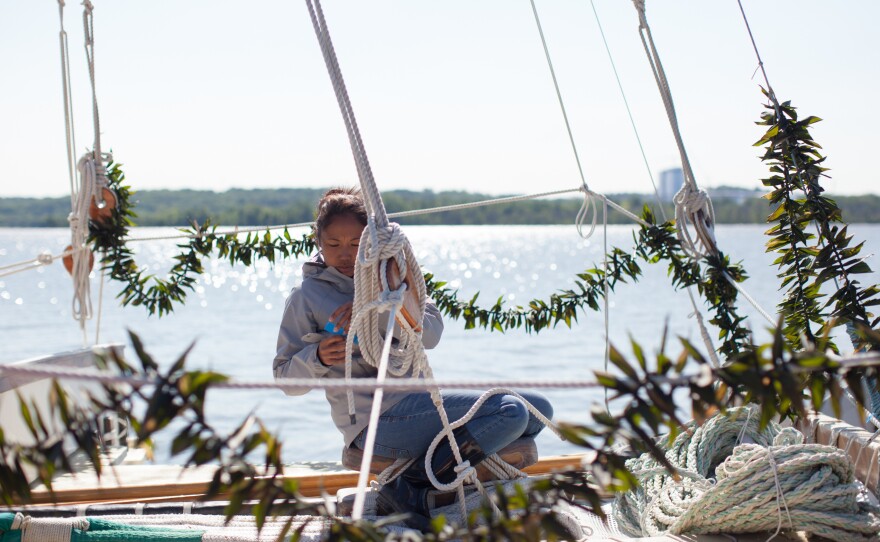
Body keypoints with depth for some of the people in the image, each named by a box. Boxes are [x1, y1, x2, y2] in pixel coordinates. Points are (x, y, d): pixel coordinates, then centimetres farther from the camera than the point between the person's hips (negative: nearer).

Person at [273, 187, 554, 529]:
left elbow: (431, 332, -1)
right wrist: (318, 357, -22)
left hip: (419, 401, 8)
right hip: (375, 420, -8)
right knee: (509, 411, -22)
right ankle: (411, 491, -20)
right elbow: (286, 378, -1)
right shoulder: (306, 298, -1)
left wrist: (380, 310, -18)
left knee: (539, 410, 5)